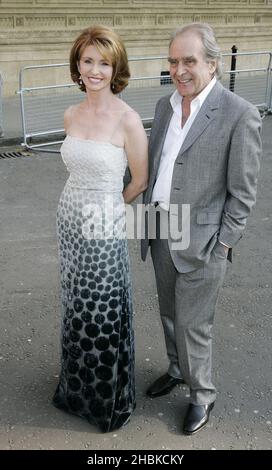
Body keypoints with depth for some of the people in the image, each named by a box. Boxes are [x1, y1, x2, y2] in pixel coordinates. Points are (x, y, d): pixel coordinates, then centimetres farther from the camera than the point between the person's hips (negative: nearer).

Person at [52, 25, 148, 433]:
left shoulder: (127, 119, -15)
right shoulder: (71, 115, 3)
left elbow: (141, 180, -5)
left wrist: (108, 205, 8)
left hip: (104, 226, -5)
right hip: (69, 218, 6)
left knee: (104, 313, 8)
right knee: (77, 306, 18)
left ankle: (112, 399, 33)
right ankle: (78, 386, 41)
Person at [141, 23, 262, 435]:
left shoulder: (240, 114, -14)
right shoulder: (165, 106, 6)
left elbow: (243, 191, -11)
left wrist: (222, 245, -11)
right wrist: (149, 217, 12)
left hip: (200, 241, -6)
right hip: (161, 232, 6)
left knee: (193, 325, 5)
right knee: (170, 313, 21)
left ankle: (202, 396, 29)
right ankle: (178, 370, 45)